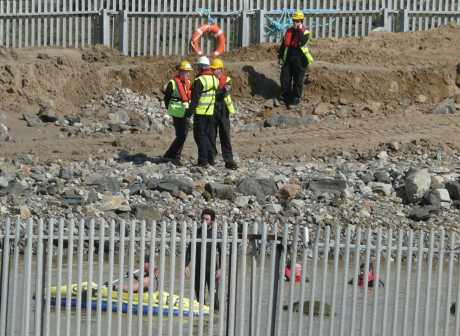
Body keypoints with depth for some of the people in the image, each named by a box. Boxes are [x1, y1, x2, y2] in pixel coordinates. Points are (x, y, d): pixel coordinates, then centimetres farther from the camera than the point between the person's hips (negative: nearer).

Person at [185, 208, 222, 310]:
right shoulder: (197, 232, 7)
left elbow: (221, 252, -4)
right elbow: (189, 249, 9)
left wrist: (220, 268, -12)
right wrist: (186, 265, -1)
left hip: (211, 268, -4)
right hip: (198, 268, 4)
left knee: (213, 294, -11)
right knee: (199, 294, 7)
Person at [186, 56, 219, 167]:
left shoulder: (199, 81, -14)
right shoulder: (215, 79, 8)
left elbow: (195, 98, -16)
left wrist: (190, 111, -11)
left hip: (200, 112, -7)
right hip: (212, 112, 7)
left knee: (200, 135, -1)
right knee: (210, 135, 13)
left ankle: (203, 160, -5)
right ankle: (211, 158, 17)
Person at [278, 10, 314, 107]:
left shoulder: (305, 32, -6)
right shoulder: (289, 31, 9)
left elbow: (302, 42, -25)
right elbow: (283, 44, 15)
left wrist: (300, 30, -22)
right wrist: (280, 57, 13)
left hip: (299, 60, -5)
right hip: (288, 58, 5)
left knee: (298, 80, 1)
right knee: (285, 78, 8)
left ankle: (296, 98, 11)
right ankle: (285, 96, 21)